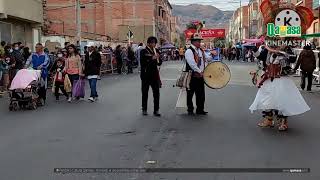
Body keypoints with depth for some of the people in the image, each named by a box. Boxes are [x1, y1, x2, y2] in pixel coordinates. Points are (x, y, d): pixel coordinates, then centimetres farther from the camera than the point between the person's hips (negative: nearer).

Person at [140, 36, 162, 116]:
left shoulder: (156, 51, 9)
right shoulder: (143, 51, -5)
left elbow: (160, 63, 10)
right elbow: (142, 62, -16)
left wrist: (158, 59, -11)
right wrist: (152, 58, -23)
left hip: (155, 74, 4)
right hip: (146, 75, -4)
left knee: (156, 93, 2)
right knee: (145, 93, 7)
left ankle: (156, 110, 9)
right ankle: (144, 109, 20)